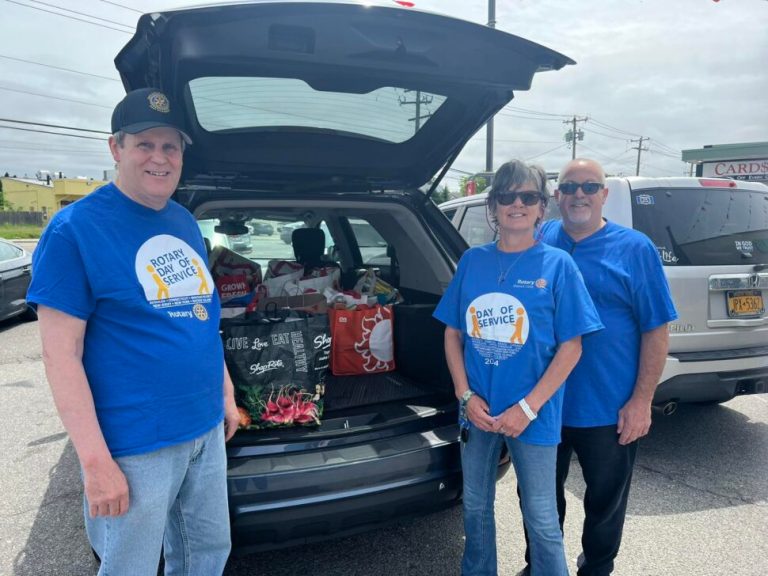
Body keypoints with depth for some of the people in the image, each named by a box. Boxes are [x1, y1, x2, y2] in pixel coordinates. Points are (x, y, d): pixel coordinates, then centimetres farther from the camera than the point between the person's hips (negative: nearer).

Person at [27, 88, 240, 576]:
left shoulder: (186, 223, 7)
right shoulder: (75, 228, -14)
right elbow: (61, 353, -16)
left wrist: (226, 392, 15)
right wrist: (95, 459, -19)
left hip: (207, 428, 7)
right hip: (136, 445, -6)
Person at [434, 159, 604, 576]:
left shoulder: (557, 264, -7)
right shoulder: (472, 260, 1)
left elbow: (571, 347, -8)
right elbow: (452, 334, 5)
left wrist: (527, 407, -14)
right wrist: (466, 395, -6)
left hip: (533, 416, -3)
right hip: (477, 411, 4)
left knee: (541, 519, 11)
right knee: (475, 507, 21)